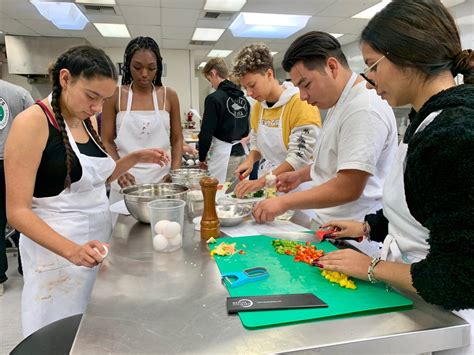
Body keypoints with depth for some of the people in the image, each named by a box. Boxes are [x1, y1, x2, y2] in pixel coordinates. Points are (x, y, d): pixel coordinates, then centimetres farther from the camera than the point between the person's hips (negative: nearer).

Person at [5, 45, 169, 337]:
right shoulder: (32, 122, -16)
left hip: (99, 236, 7)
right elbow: (17, 210, -18)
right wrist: (71, 250, -31)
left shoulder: (87, 121, 6)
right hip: (58, 248, -7)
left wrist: (136, 158, 4)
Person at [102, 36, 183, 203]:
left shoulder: (169, 96, 3)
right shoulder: (115, 96, -1)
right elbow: (107, 142, 2)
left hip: (162, 178, 1)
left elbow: (177, 139, 7)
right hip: (126, 180, -1)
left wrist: (175, 173, -6)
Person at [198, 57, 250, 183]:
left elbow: (206, 133, -11)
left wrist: (202, 158, 0)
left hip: (223, 154, -7)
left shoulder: (214, 98, -11)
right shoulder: (243, 99, 10)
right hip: (241, 153, 7)